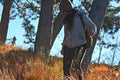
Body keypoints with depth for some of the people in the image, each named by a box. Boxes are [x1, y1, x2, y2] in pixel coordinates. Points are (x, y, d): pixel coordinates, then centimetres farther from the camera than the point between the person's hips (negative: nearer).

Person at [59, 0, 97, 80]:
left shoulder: (81, 15, -4)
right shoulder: (66, 20, 13)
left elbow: (92, 26, -9)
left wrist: (92, 31, -33)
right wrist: (63, 48, 16)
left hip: (80, 45, -6)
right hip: (69, 46, 6)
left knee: (76, 66, -18)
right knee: (66, 67, -2)